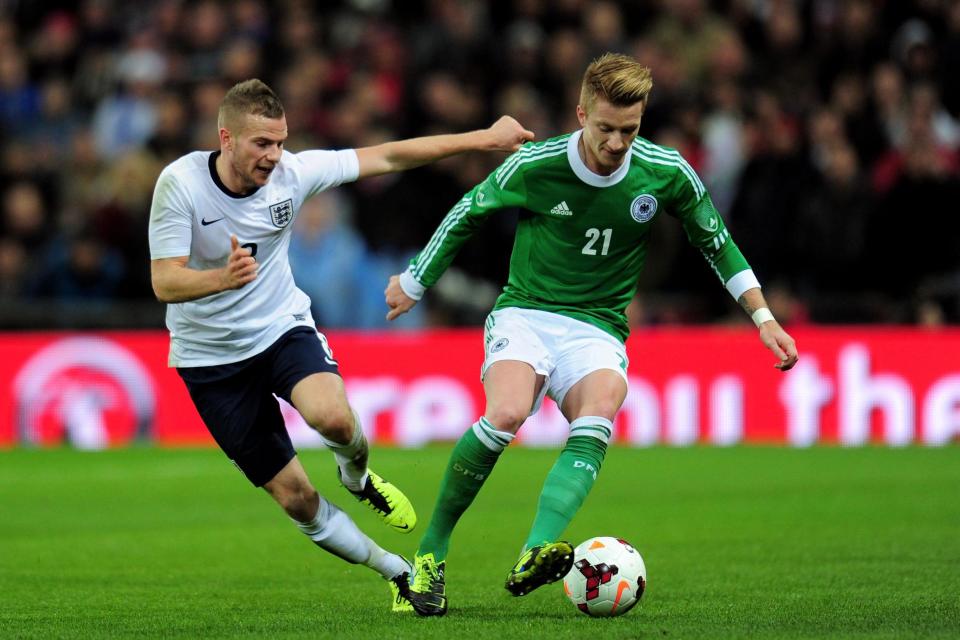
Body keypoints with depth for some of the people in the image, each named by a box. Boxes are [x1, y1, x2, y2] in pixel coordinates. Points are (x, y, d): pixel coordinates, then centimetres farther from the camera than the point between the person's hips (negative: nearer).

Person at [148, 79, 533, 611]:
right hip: (211, 356, -1)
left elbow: (387, 157, -6)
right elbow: (164, 282, -23)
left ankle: (357, 477, 5)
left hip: (282, 327, 1)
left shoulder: (291, 172, -12)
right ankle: (399, 574, 17)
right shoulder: (180, 183, -20)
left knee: (332, 417, -32)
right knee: (295, 497, -2)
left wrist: (483, 139, -7)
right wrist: (222, 277, -44)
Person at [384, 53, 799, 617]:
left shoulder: (667, 174, -4)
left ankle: (535, 557, -52)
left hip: (597, 331, 1)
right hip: (525, 312, -1)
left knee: (599, 412, -33)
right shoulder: (534, 166, -9)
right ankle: (431, 552, -15)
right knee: (507, 414, -33)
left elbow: (715, 240, 13)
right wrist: (415, 283, 19)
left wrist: (764, 318, 10)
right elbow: (469, 214, 9)